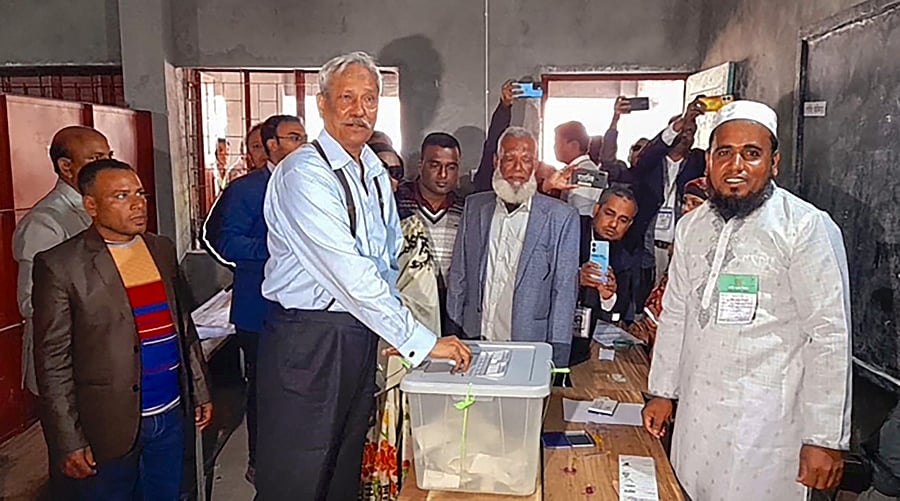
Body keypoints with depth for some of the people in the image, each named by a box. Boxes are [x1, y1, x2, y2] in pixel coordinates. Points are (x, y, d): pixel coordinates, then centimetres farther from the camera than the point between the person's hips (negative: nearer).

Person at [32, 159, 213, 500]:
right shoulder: (60, 265, -11)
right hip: (110, 427, -5)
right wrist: (68, 442, -10)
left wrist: (199, 391, 13)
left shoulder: (162, 249, 6)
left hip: (171, 415, 5)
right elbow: (53, 362, -10)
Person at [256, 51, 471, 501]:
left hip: (363, 339, 8)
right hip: (307, 341, -7)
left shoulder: (377, 173, 10)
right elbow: (348, 272, -25)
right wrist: (421, 341, -24)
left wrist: (393, 330, 7)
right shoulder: (303, 175, -17)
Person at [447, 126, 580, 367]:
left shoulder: (562, 217, -3)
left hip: (530, 347, -2)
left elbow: (564, 290, -3)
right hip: (476, 342, 3)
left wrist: (557, 355, -6)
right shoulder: (474, 206, 7)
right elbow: (458, 275, 11)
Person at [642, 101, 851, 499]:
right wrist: (662, 392, 15)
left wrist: (826, 439, -13)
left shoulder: (807, 227, -11)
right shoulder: (692, 227, 8)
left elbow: (830, 336, -12)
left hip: (767, 423, -5)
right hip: (696, 414, 6)